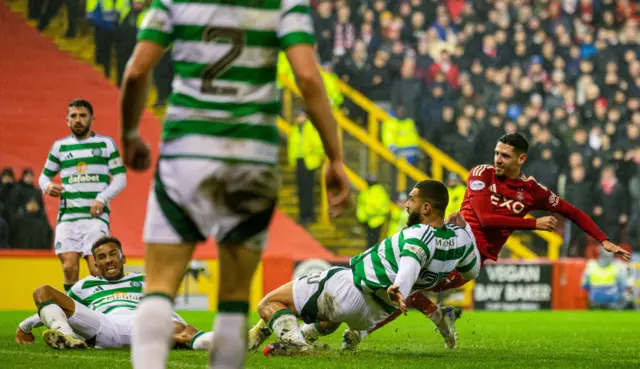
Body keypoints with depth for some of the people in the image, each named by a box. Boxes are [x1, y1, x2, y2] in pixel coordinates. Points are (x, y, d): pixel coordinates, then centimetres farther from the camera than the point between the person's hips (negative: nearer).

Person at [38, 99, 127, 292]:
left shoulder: (106, 144, 7)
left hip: (96, 215, -2)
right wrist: (47, 186, -2)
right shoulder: (60, 146, 14)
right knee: (69, 267, -10)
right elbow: (45, 175, 22)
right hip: (68, 215, 2)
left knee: (97, 268, -13)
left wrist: (102, 198, -11)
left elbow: (120, 178, 5)